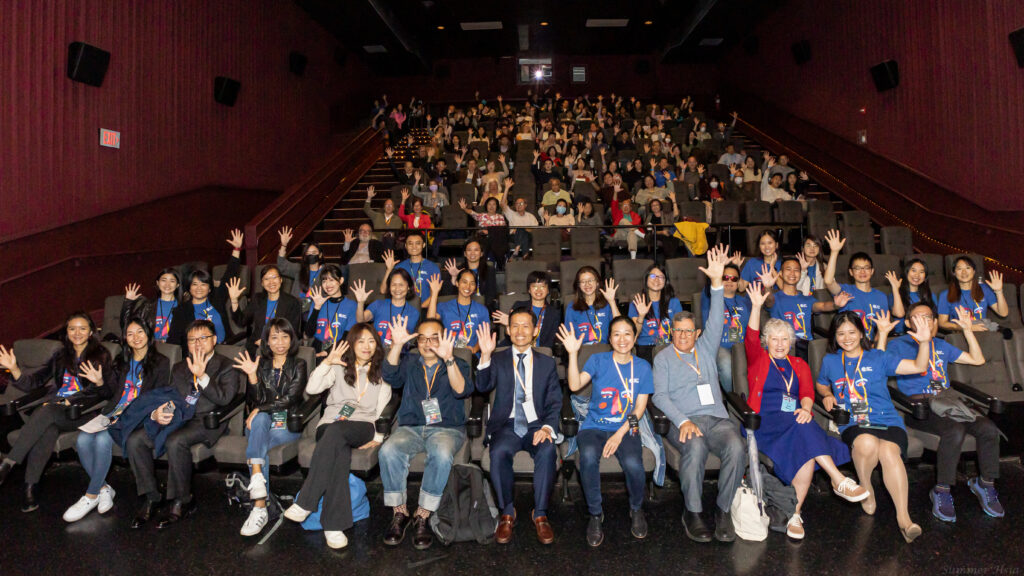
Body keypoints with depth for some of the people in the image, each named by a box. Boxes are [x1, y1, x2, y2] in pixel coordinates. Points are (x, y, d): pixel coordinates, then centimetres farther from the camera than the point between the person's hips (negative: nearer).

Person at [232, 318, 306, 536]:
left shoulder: (298, 365, 7)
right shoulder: (261, 365, 14)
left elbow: (291, 399, -6)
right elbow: (258, 399, 1)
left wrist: (260, 409, -14)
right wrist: (252, 376, -15)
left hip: (288, 424, -2)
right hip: (263, 422, 2)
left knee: (256, 446, -30)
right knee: (261, 418, -34)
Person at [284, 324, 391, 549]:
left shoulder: (382, 375, 18)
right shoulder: (339, 368, 17)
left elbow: (383, 411, 12)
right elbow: (311, 389, 0)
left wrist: (378, 437, -2)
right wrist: (327, 363, -11)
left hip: (363, 427, -1)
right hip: (330, 426, 1)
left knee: (336, 431, -37)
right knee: (340, 449, -37)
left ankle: (305, 503, -39)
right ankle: (335, 524, -40)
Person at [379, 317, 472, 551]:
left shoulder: (457, 365, 10)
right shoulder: (409, 363, 17)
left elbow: (462, 390, -11)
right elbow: (390, 376, -4)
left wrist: (448, 359, -26)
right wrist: (396, 345, -18)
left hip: (447, 428, -2)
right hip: (410, 428, 2)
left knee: (442, 454, -36)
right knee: (388, 451, -29)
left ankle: (422, 517, -22)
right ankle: (399, 513, -14)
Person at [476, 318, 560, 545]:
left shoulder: (547, 363, 12)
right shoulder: (498, 360, 10)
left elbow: (555, 402, 7)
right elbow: (483, 386, -8)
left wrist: (548, 427, -13)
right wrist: (485, 356, -23)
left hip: (536, 425, 0)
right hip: (506, 425, 0)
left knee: (547, 452, -31)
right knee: (499, 453, -32)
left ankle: (540, 514, -14)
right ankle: (507, 513, -11)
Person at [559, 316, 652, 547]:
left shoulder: (642, 367, 5)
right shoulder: (598, 360, 1)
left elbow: (640, 407, 1)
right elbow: (575, 385, -14)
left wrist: (620, 434, -12)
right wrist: (573, 353, -25)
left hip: (626, 428, 1)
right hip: (595, 426, -1)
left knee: (633, 465, -29)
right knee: (588, 457, -33)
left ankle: (636, 510, 6)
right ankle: (595, 514, -7)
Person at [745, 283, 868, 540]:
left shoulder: (799, 365, 25)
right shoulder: (758, 359, 16)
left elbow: (807, 392, 10)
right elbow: (751, 338, -4)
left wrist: (806, 409, -14)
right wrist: (757, 306, -17)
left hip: (796, 422, 3)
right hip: (765, 422, -3)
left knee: (805, 450, -31)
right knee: (805, 432, -35)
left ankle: (795, 513, -26)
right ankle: (839, 480, -33)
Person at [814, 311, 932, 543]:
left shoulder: (878, 358, 12)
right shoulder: (830, 361, 16)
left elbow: (918, 367, 5)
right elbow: (821, 384, 34)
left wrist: (924, 342, -12)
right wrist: (827, 395, 11)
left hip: (887, 420, 0)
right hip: (852, 424, 0)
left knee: (889, 452, -34)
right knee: (867, 443, -36)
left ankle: (903, 515, -26)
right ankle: (866, 489, -7)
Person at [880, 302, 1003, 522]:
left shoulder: (941, 345, 26)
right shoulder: (899, 345, 8)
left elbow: (977, 360, 28)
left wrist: (968, 329, 22)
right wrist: (881, 336, -16)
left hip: (945, 399, 6)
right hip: (918, 404, -6)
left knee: (988, 428, -21)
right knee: (955, 430, -33)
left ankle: (985, 483, 0)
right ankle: (942, 491, -20)